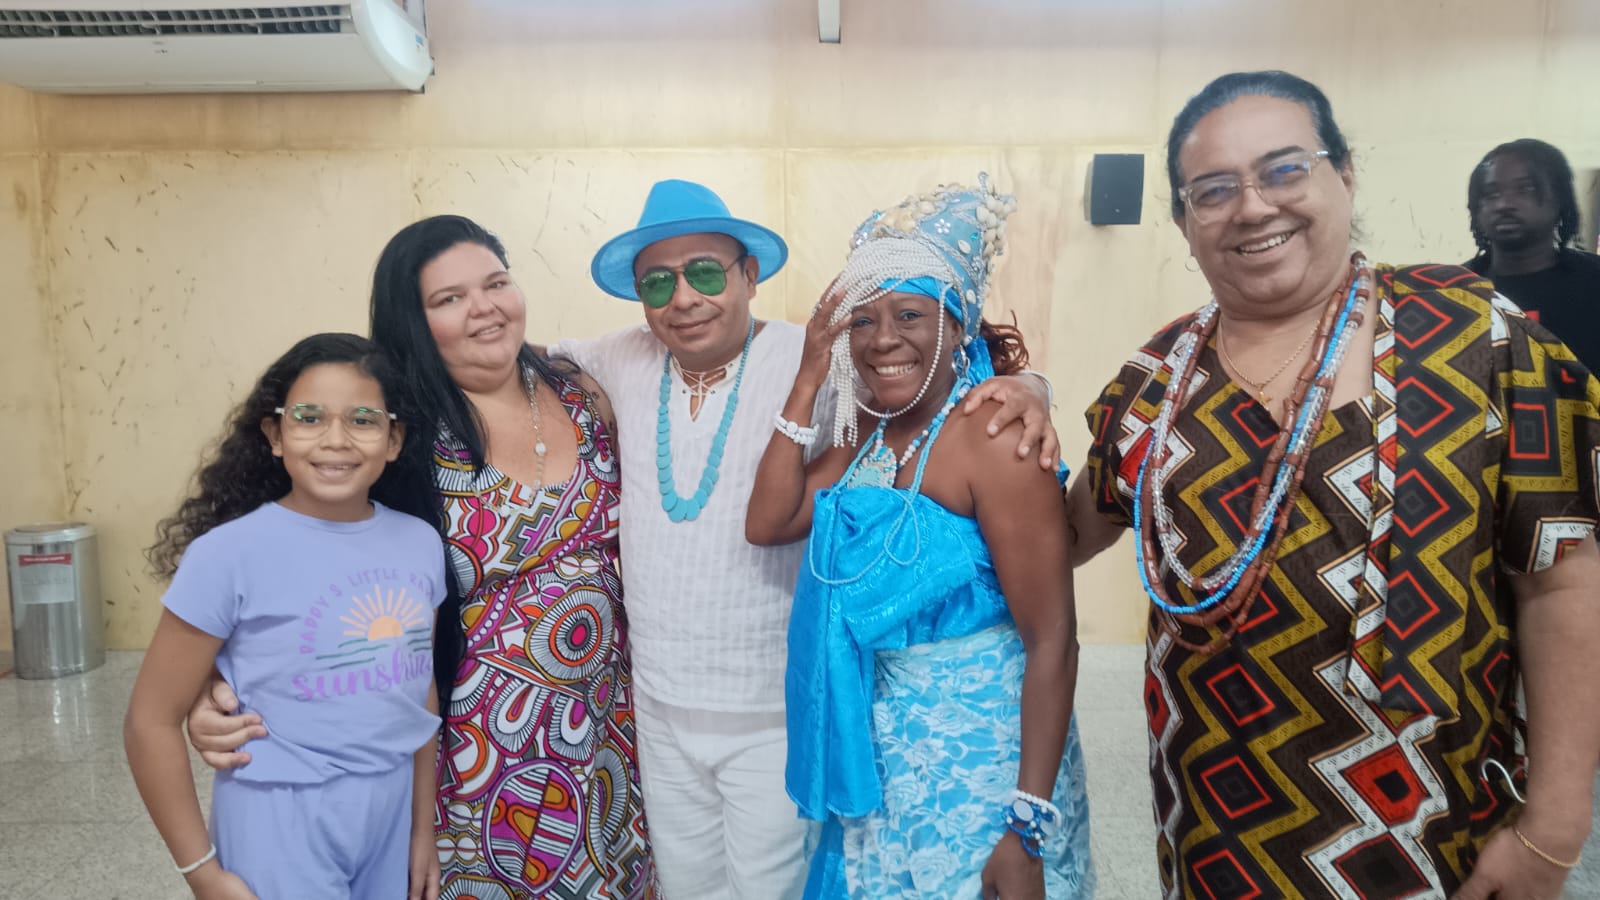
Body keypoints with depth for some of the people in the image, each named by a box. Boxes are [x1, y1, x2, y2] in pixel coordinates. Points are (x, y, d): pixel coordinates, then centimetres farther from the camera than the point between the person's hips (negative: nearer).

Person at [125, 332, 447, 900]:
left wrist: (422, 827, 11)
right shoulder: (230, 554, -15)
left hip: (392, 809, 4)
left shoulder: (421, 543, -3)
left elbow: (420, 690, 6)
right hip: (283, 820, -4)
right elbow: (153, 720, -9)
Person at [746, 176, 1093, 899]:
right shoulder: (869, 430, 3)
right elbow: (767, 524, -5)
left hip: (978, 758, -7)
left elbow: (1052, 641, -21)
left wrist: (1029, 827, -22)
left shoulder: (992, 436, -20)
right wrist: (809, 382, -10)